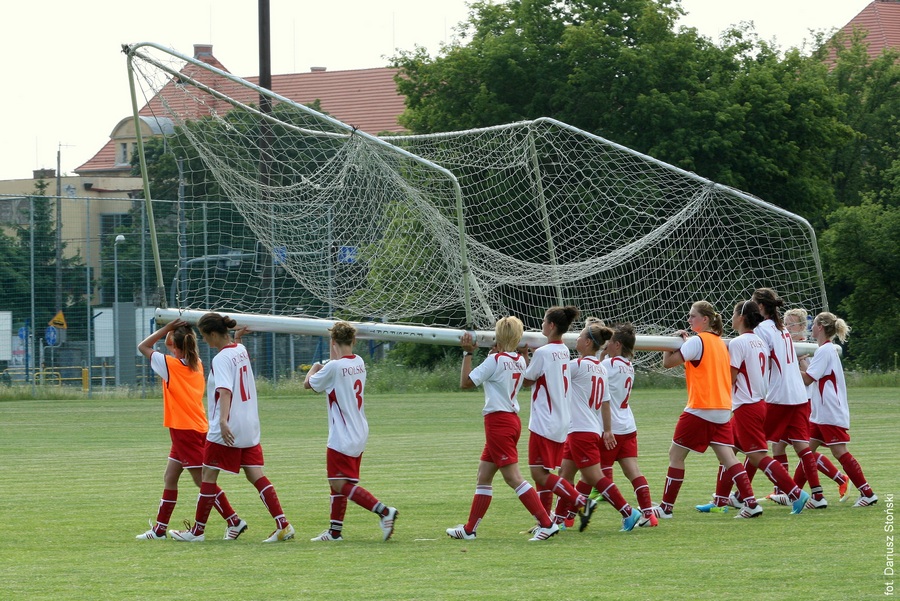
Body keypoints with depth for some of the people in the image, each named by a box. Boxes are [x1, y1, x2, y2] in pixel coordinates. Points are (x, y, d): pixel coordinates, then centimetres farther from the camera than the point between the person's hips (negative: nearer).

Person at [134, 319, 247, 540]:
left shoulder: (171, 364, -13)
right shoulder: (197, 364, 8)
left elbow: (142, 347, -5)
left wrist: (167, 328, -7)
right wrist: (172, 332, 12)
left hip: (185, 431, -9)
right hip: (196, 428, 9)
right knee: (169, 478, 14)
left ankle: (234, 522, -7)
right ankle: (159, 529, 17)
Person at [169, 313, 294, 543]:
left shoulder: (221, 359, -15)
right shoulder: (241, 350, 9)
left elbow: (225, 390, -30)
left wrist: (223, 421, -40)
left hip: (228, 430, -8)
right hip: (250, 427, 8)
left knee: (208, 475, 4)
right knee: (255, 475, 5)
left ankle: (197, 531, 11)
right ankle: (283, 525, -7)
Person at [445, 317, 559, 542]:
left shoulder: (495, 360, -14)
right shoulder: (519, 361, 9)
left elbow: (466, 382, -10)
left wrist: (467, 353, -3)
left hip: (498, 421, -9)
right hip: (512, 420, 9)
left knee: (513, 477, -10)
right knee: (483, 476, 15)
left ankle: (547, 524, -15)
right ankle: (469, 529, 19)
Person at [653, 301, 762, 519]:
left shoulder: (697, 341, -10)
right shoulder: (720, 342, 14)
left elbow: (668, 362, -12)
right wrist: (685, 340, 20)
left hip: (700, 409, -7)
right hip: (723, 409, 7)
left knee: (676, 455, 4)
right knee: (727, 456, 2)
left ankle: (666, 507, 7)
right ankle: (751, 503, -11)